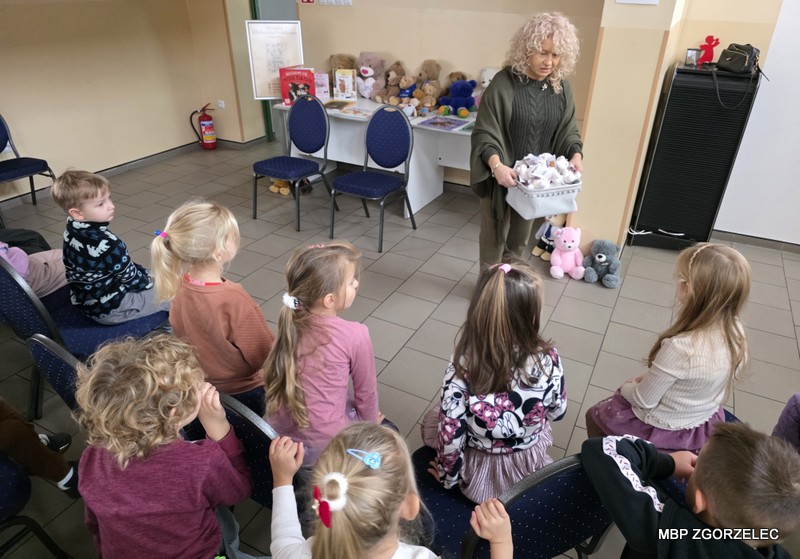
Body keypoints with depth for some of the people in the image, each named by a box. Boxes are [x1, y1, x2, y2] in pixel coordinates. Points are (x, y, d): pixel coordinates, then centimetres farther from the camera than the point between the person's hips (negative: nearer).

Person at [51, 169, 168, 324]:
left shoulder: (71, 231, -6)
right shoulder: (108, 245, -34)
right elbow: (131, 278, -20)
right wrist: (148, 281, 1)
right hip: (111, 308, -9)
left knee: (143, 272, 26)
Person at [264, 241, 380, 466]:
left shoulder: (292, 322, -7)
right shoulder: (355, 335, -23)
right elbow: (366, 391, -7)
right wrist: (370, 421, 14)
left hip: (280, 432, 5)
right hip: (322, 446, -5)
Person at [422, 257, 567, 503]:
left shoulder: (462, 366, -29)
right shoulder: (548, 359, -24)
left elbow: (450, 433, -22)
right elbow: (558, 412, -6)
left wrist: (450, 475, -3)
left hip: (482, 475, -2)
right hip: (532, 467, 3)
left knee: (431, 421, 24)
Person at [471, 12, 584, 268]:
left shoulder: (561, 88, 0)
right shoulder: (504, 83, -16)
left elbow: (568, 130, 7)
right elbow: (484, 133, -17)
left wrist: (576, 155, -13)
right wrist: (496, 165, -34)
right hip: (502, 176, -5)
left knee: (521, 235, 19)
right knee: (494, 234, 9)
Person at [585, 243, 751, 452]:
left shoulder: (680, 347, -38)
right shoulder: (735, 333, -16)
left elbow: (644, 400, -24)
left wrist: (625, 388, -2)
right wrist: (650, 377, 5)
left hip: (664, 430, -6)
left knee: (594, 415, 19)